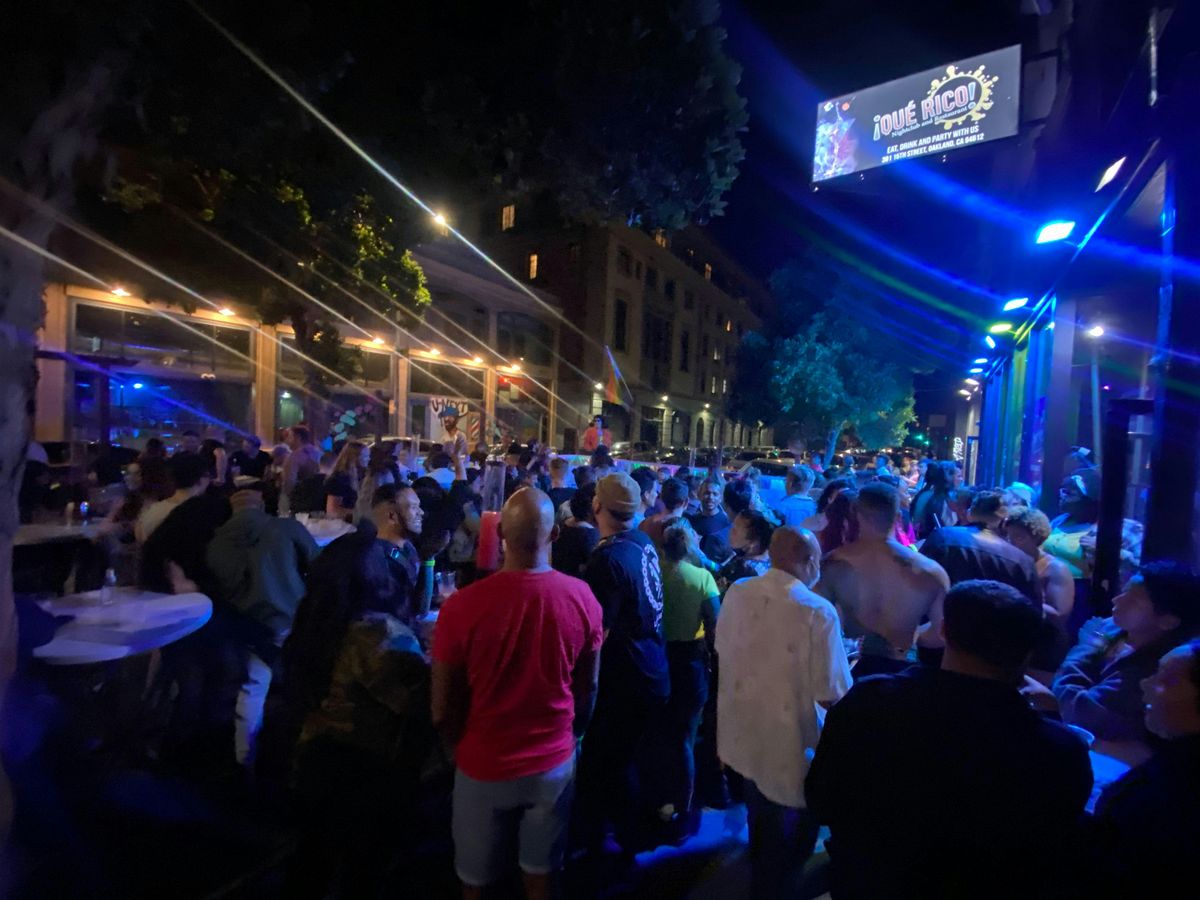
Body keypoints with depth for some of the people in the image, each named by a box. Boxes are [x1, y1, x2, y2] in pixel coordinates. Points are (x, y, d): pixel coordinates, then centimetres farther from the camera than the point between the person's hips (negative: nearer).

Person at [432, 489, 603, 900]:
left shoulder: (463, 605, -24)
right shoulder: (583, 598, -17)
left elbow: (442, 710, -12)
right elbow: (588, 689, -2)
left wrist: (462, 744, 9)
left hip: (484, 766, -1)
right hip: (554, 762, 2)